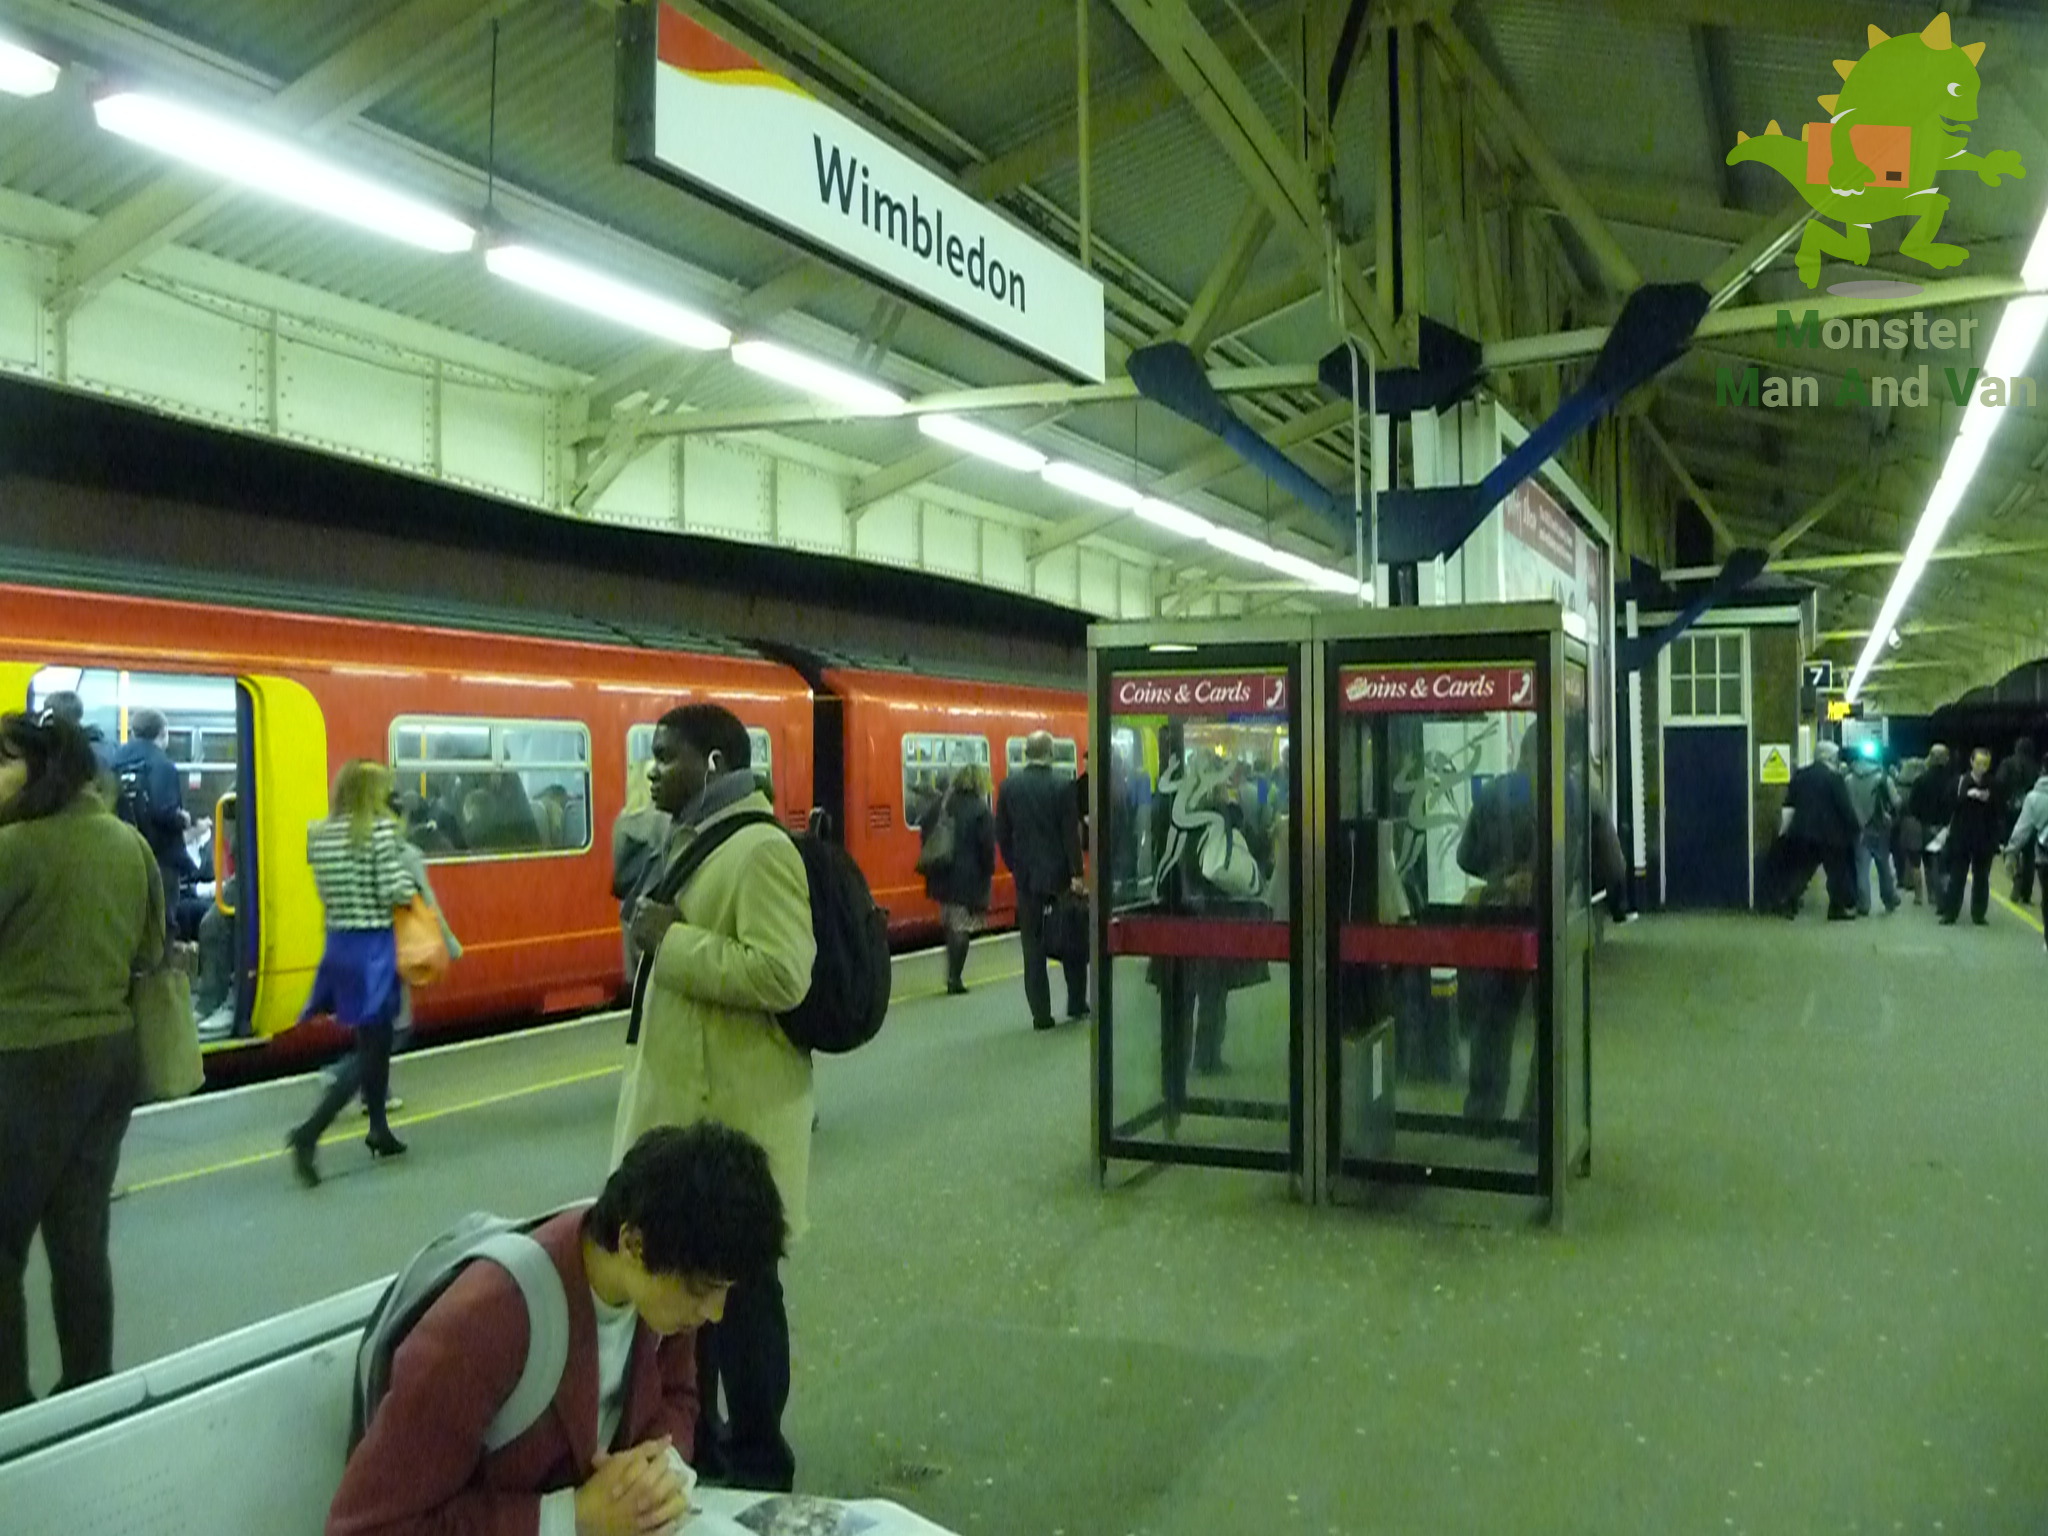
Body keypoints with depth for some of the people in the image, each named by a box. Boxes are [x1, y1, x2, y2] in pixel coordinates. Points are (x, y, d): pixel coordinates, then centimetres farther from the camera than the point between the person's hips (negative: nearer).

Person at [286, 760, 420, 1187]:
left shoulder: (319, 835, 8)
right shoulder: (381, 829, -12)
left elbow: (331, 888, 7)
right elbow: (395, 892, -17)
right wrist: (413, 882, 2)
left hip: (339, 945, 8)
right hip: (374, 948, -7)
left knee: (375, 1040, 20)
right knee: (369, 1050, -1)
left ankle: (379, 1131, 28)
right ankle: (308, 1132, -13)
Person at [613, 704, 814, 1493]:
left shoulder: (761, 849, -18)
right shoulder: (692, 843, 14)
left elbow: (781, 976, -28)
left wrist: (672, 940, -22)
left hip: (731, 1114, -10)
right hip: (681, 1102, 10)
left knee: (738, 1288, 3)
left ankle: (756, 1462, 19)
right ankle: (693, 1444, 34)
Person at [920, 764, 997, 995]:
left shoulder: (940, 805, 6)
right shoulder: (981, 812, -11)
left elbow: (925, 833, 8)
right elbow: (987, 848, -12)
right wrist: (986, 876, 0)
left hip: (941, 876, 5)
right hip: (968, 879, -5)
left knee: (950, 926, 17)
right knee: (961, 929, 2)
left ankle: (952, 976, 21)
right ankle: (955, 979, 3)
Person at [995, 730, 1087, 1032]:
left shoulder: (1009, 786, 0)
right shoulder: (1062, 788, -8)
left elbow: (1001, 833, 4)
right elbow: (1071, 834, -10)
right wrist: (1077, 874, -6)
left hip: (1026, 875, 2)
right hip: (1059, 874, -2)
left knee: (1033, 945, 4)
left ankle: (1041, 1013, 3)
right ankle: (1077, 1004, 20)